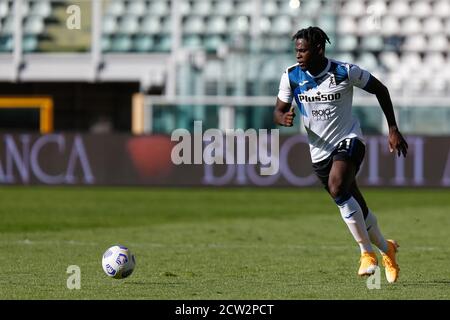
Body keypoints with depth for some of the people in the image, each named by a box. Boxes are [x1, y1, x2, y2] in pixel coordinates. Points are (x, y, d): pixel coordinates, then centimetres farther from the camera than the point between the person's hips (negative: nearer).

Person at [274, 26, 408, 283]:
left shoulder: (345, 72, -14)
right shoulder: (291, 77, -7)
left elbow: (380, 89, -1)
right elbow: (279, 111, -1)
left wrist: (393, 129, -1)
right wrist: (285, 119, -27)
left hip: (349, 139, -4)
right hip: (320, 150, 4)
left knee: (337, 189, -31)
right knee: (357, 210, 9)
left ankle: (367, 252, -19)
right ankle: (386, 249, 36)